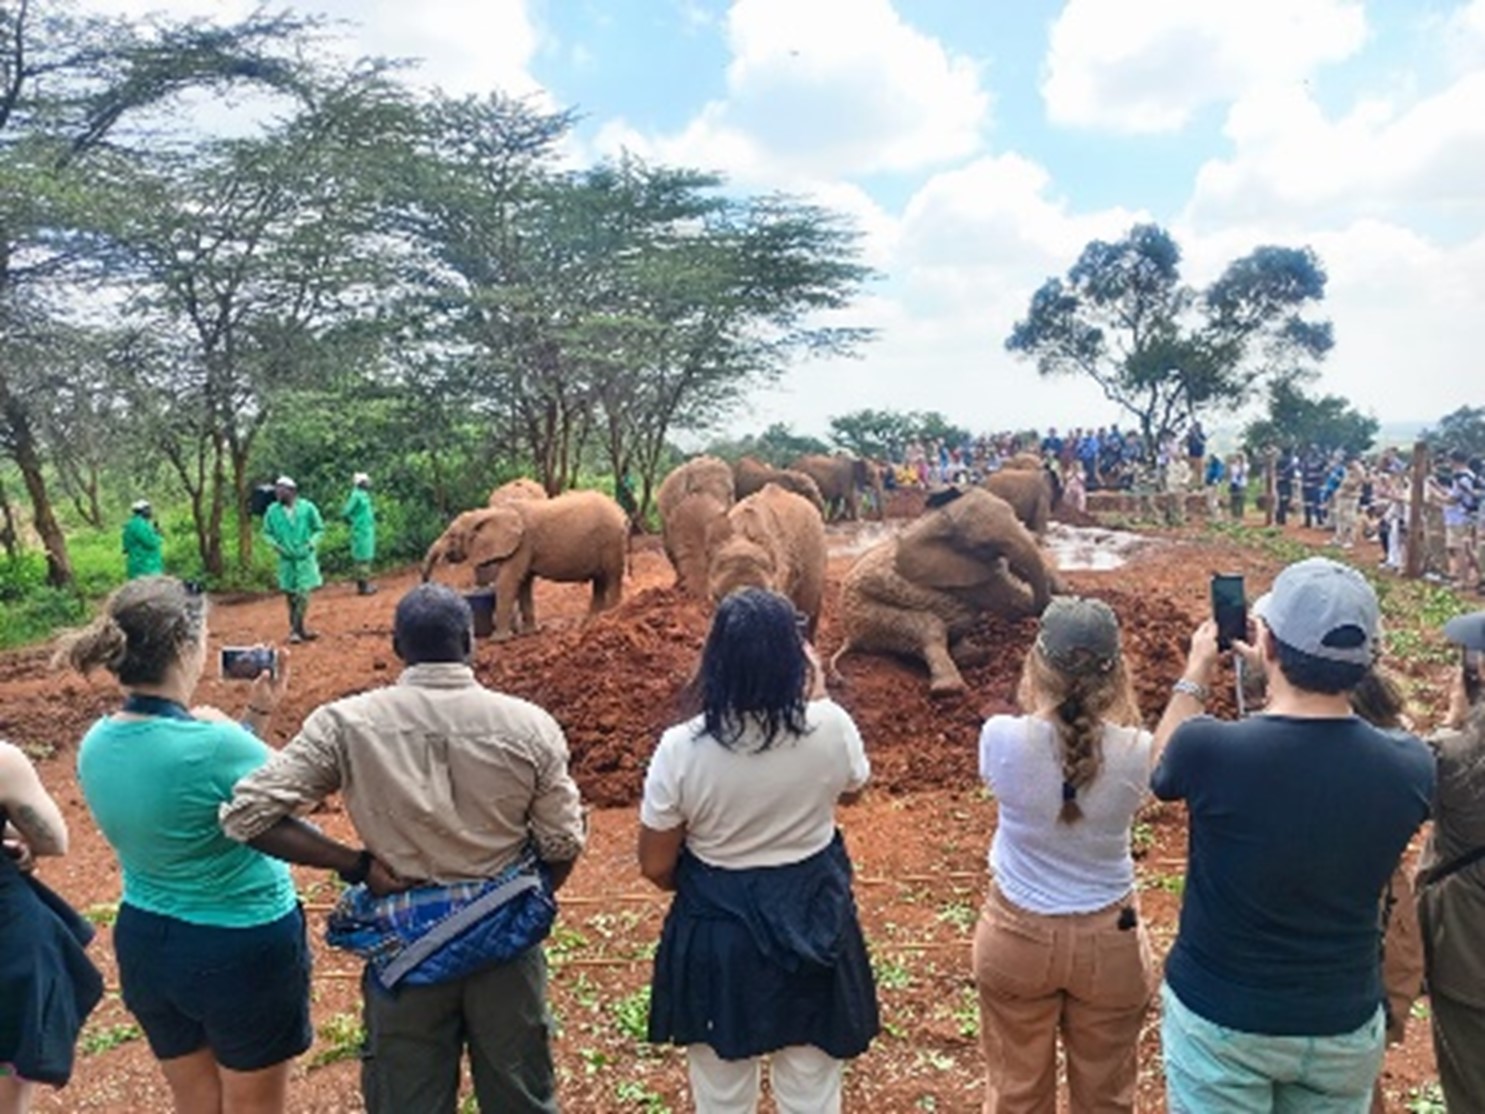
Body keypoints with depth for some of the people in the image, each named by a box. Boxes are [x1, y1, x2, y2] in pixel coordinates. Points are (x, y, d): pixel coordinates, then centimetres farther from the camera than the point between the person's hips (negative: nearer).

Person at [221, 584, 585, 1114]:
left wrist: (357, 864, -8)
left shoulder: (345, 723, -13)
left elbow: (245, 815, -12)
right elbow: (562, 845, -6)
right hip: (505, 941, 0)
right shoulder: (529, 724, -13)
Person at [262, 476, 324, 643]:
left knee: (303, 594, -8)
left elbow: (319, 529, 3)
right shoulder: (272, 511, -4)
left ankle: (296, 629, 1)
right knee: (291, 595, 7)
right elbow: (267, 532, 8)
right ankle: (298, 629, 18)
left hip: (305, 557, -2)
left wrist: (311, 544, -11)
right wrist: (276, 545, -9)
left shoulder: (307, 507, -7)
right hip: (286, 559, 2)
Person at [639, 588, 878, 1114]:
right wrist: (818, 694, 8)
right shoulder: (831, 727, -18)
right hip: (814, 923, 1)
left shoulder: (681, 749, -21)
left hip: (716, 934, -1)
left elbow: (656, 867, -9)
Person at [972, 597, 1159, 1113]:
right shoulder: (1135, 753, -21)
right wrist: (1118, 698, -2)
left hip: (1016, 935, 0)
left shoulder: (1002, 738, -22)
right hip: (1108, 941, 0)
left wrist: (1042, 695, 1)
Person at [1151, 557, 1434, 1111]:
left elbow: (1160, 764, -2)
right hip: (1346, 1028, 3)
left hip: (1219, 1020, -2)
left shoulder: (1209, 750, -27)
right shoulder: (1411, 768, -18)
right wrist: (1285, 677, 10)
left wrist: (1196, 671, 9)